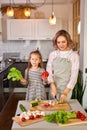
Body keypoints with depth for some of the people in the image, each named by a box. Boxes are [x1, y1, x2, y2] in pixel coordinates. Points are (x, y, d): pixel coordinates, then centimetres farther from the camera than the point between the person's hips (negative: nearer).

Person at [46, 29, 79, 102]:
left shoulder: (74, 55, -8)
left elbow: (74, 76, -10)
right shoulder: (52, 54, 1)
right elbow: (49, 71, 0)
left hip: (67, 89, -2)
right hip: (54, 87, 3)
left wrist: (65, 92, -18)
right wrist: (53, 87, -14)